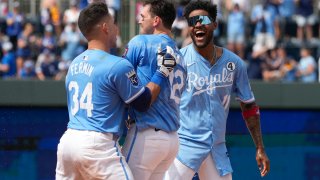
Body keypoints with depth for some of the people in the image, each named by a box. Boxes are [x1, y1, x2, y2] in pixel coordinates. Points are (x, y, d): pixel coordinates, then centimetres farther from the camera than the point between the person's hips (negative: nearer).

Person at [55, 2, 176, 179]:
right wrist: (162, 71, 9)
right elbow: (143, 103, -1)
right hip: (97, 145, -7)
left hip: (68, 139, 7)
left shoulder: (74, 63, 13)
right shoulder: (118, 65, -8)